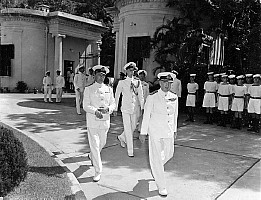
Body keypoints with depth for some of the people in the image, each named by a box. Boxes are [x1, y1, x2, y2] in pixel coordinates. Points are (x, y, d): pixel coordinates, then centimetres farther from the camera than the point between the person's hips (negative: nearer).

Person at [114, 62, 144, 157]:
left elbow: (141, 95, 3)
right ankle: (130, 151, 4)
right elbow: (117, 96, 2)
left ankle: (121, 137, 44)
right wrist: (115, 108, 2)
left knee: (133, 127, 14)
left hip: (135, 108, 4)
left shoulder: (137, 82, 5)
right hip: (126, 108, -4)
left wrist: (142, 107, -5)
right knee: (128, 129, -3)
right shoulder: (122, 82, -2)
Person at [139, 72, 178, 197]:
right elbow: (146, 115, -8)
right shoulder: (152, 97, -12)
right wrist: (143, 133, -6)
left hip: (169, 132, 5)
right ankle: (161, 186, 14)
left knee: (169, 154, 17)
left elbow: (175, 115, 12)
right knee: (156, 157, 1)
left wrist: (174, 130, 16)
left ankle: (156, 168, 50)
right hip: (155, 132, -5)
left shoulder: (174, 97, 2)